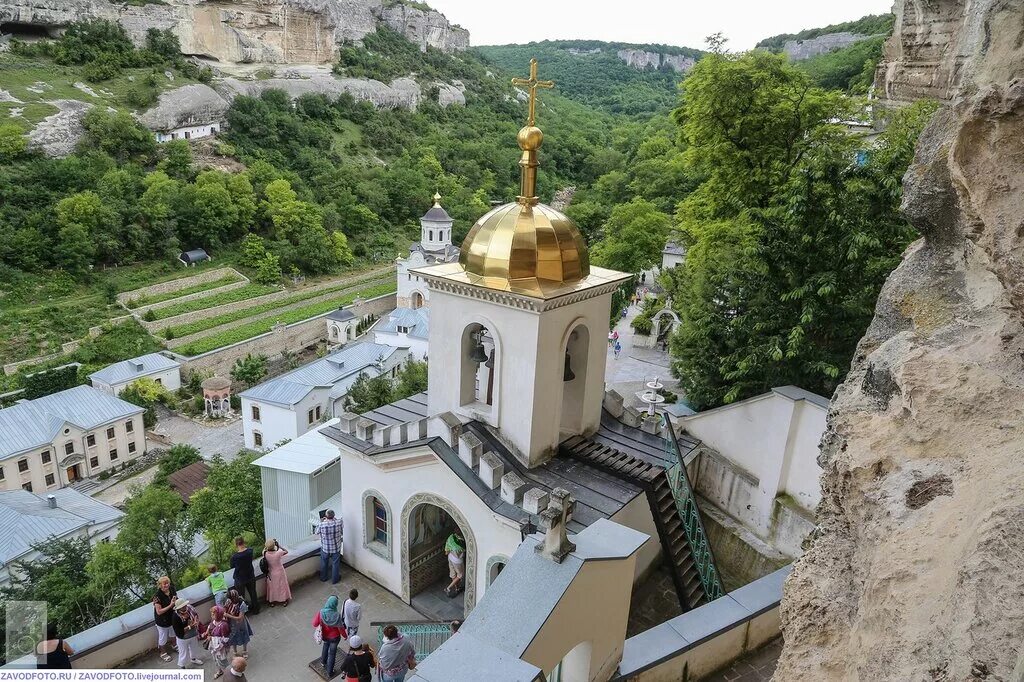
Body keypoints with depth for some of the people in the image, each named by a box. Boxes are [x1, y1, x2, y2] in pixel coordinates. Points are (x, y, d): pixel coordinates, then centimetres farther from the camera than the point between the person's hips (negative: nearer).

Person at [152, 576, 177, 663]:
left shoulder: (172, 589, -15)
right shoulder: (157, 596, -32)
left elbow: (176, 599, 5)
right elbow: (159, 612, -29)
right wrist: (170, 605, -35)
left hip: (172, 616, 5)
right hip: (162, 620, -5)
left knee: (173, 633, 30)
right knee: (163, 637, 18)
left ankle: (173, 644, 57)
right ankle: (163, 653, 42)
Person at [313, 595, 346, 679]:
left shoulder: (321, 612, -28)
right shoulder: (337, 615, -33)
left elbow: (314, 624, -17)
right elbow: (340, 628, -21)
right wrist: (344, 635, -1)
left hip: (325, 636, 3)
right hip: (334, 637, -3)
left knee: (326, 645, 35)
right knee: (332, 653, 20)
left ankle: (323, 661, 59)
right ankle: (329, 672, 36)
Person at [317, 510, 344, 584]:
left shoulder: (321, 525, -26)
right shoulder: (338, 522, -23)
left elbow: (316, 532, -5)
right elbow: (342, 528, 2)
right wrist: (334, 519, 8)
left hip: (325, 548, 0)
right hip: (336, 548, 0)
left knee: (324, 563, 25)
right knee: (335, 564, 20)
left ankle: (323, 578, 43)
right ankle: (334, 579, 34)